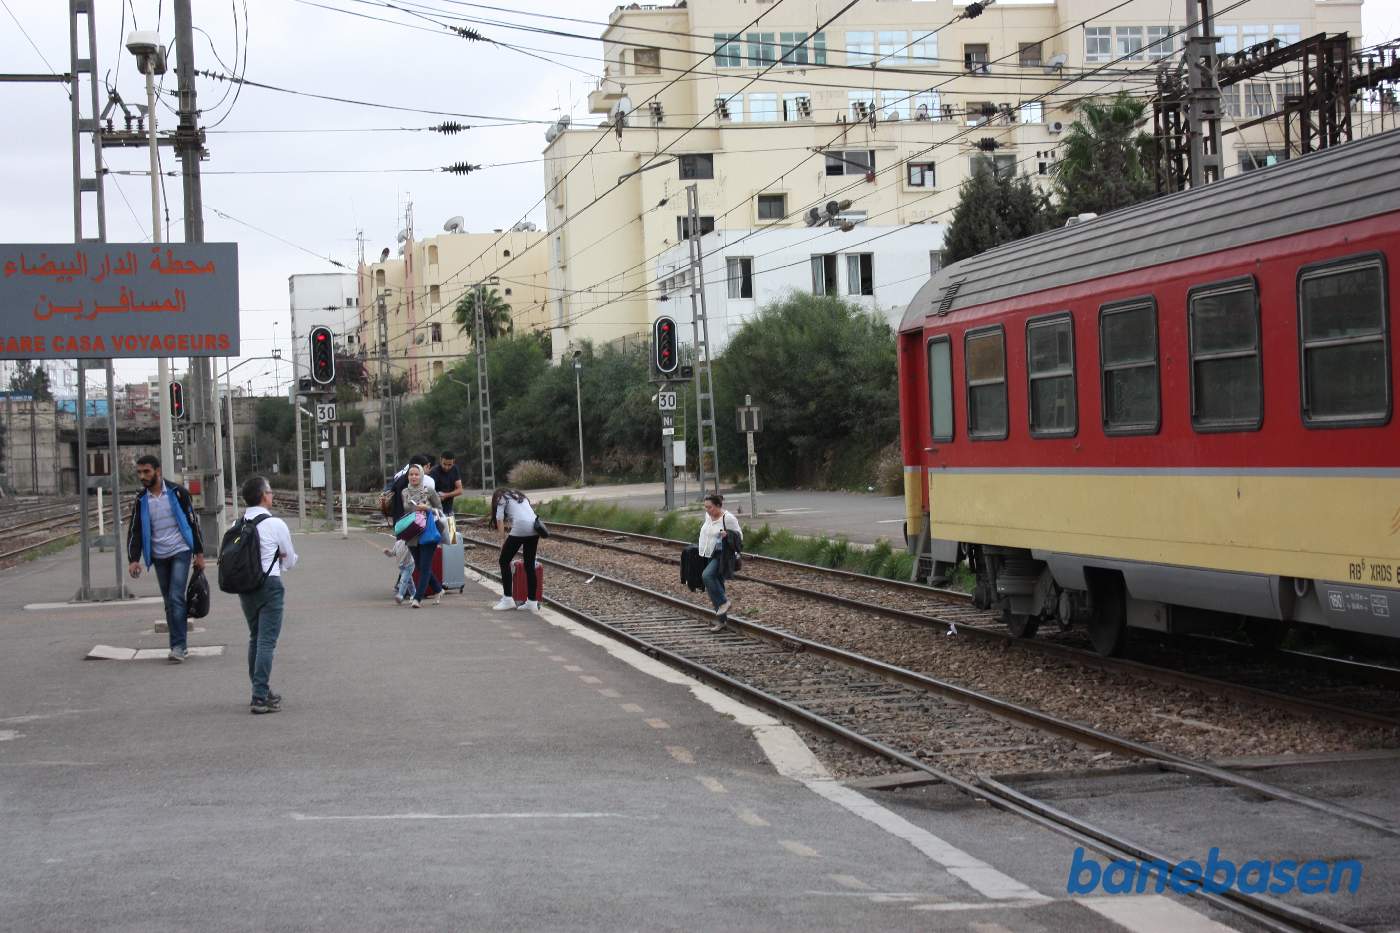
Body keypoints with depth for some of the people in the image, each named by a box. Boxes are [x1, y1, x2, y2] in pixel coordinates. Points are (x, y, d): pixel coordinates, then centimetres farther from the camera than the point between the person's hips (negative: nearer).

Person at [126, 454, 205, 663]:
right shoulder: (141, 501, 5)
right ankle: (181, 646, 14)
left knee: (176, 598, -14)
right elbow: (135, 531, 7)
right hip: (159, 556, 4)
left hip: (180, 551, -4)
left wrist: (199, 553, -1)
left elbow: (193, 521, 0)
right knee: (169, 602, 7)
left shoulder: (177, 492, -4)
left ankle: (178, 646, -13)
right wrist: (134, 559, -6)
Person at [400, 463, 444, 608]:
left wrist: (427, 508, -14)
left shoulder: (429, 491, -5)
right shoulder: (404, 493, 6)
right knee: (420, 567, 13)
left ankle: (418, 598, -13)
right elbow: (403, 512, 11)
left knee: (425, 566, -10)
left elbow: (440, 508, 1)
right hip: (412, 535, 5)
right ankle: (439, 590, 31)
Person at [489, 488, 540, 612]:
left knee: (504, 561, 8)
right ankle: (532, 602, 12)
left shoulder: (501, 498, 16)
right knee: (529, 565, 12)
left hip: (520, 528, -6)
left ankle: (508, 599, 6)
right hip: (534, 527, 6)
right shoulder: (519, 496, 32)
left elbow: (499, 519, 2)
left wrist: (504, 540, 5)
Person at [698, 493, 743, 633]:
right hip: (709, 556, 8)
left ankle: (723, 602, -16)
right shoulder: (708, 516, 9)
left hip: (722, 556, -8)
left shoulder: (728, 518, -13)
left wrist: (728, 535, -25)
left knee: (707, 575, -30)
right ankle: (721, 620, 14)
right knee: (716, 584, 8)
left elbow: (739, 535, -6)